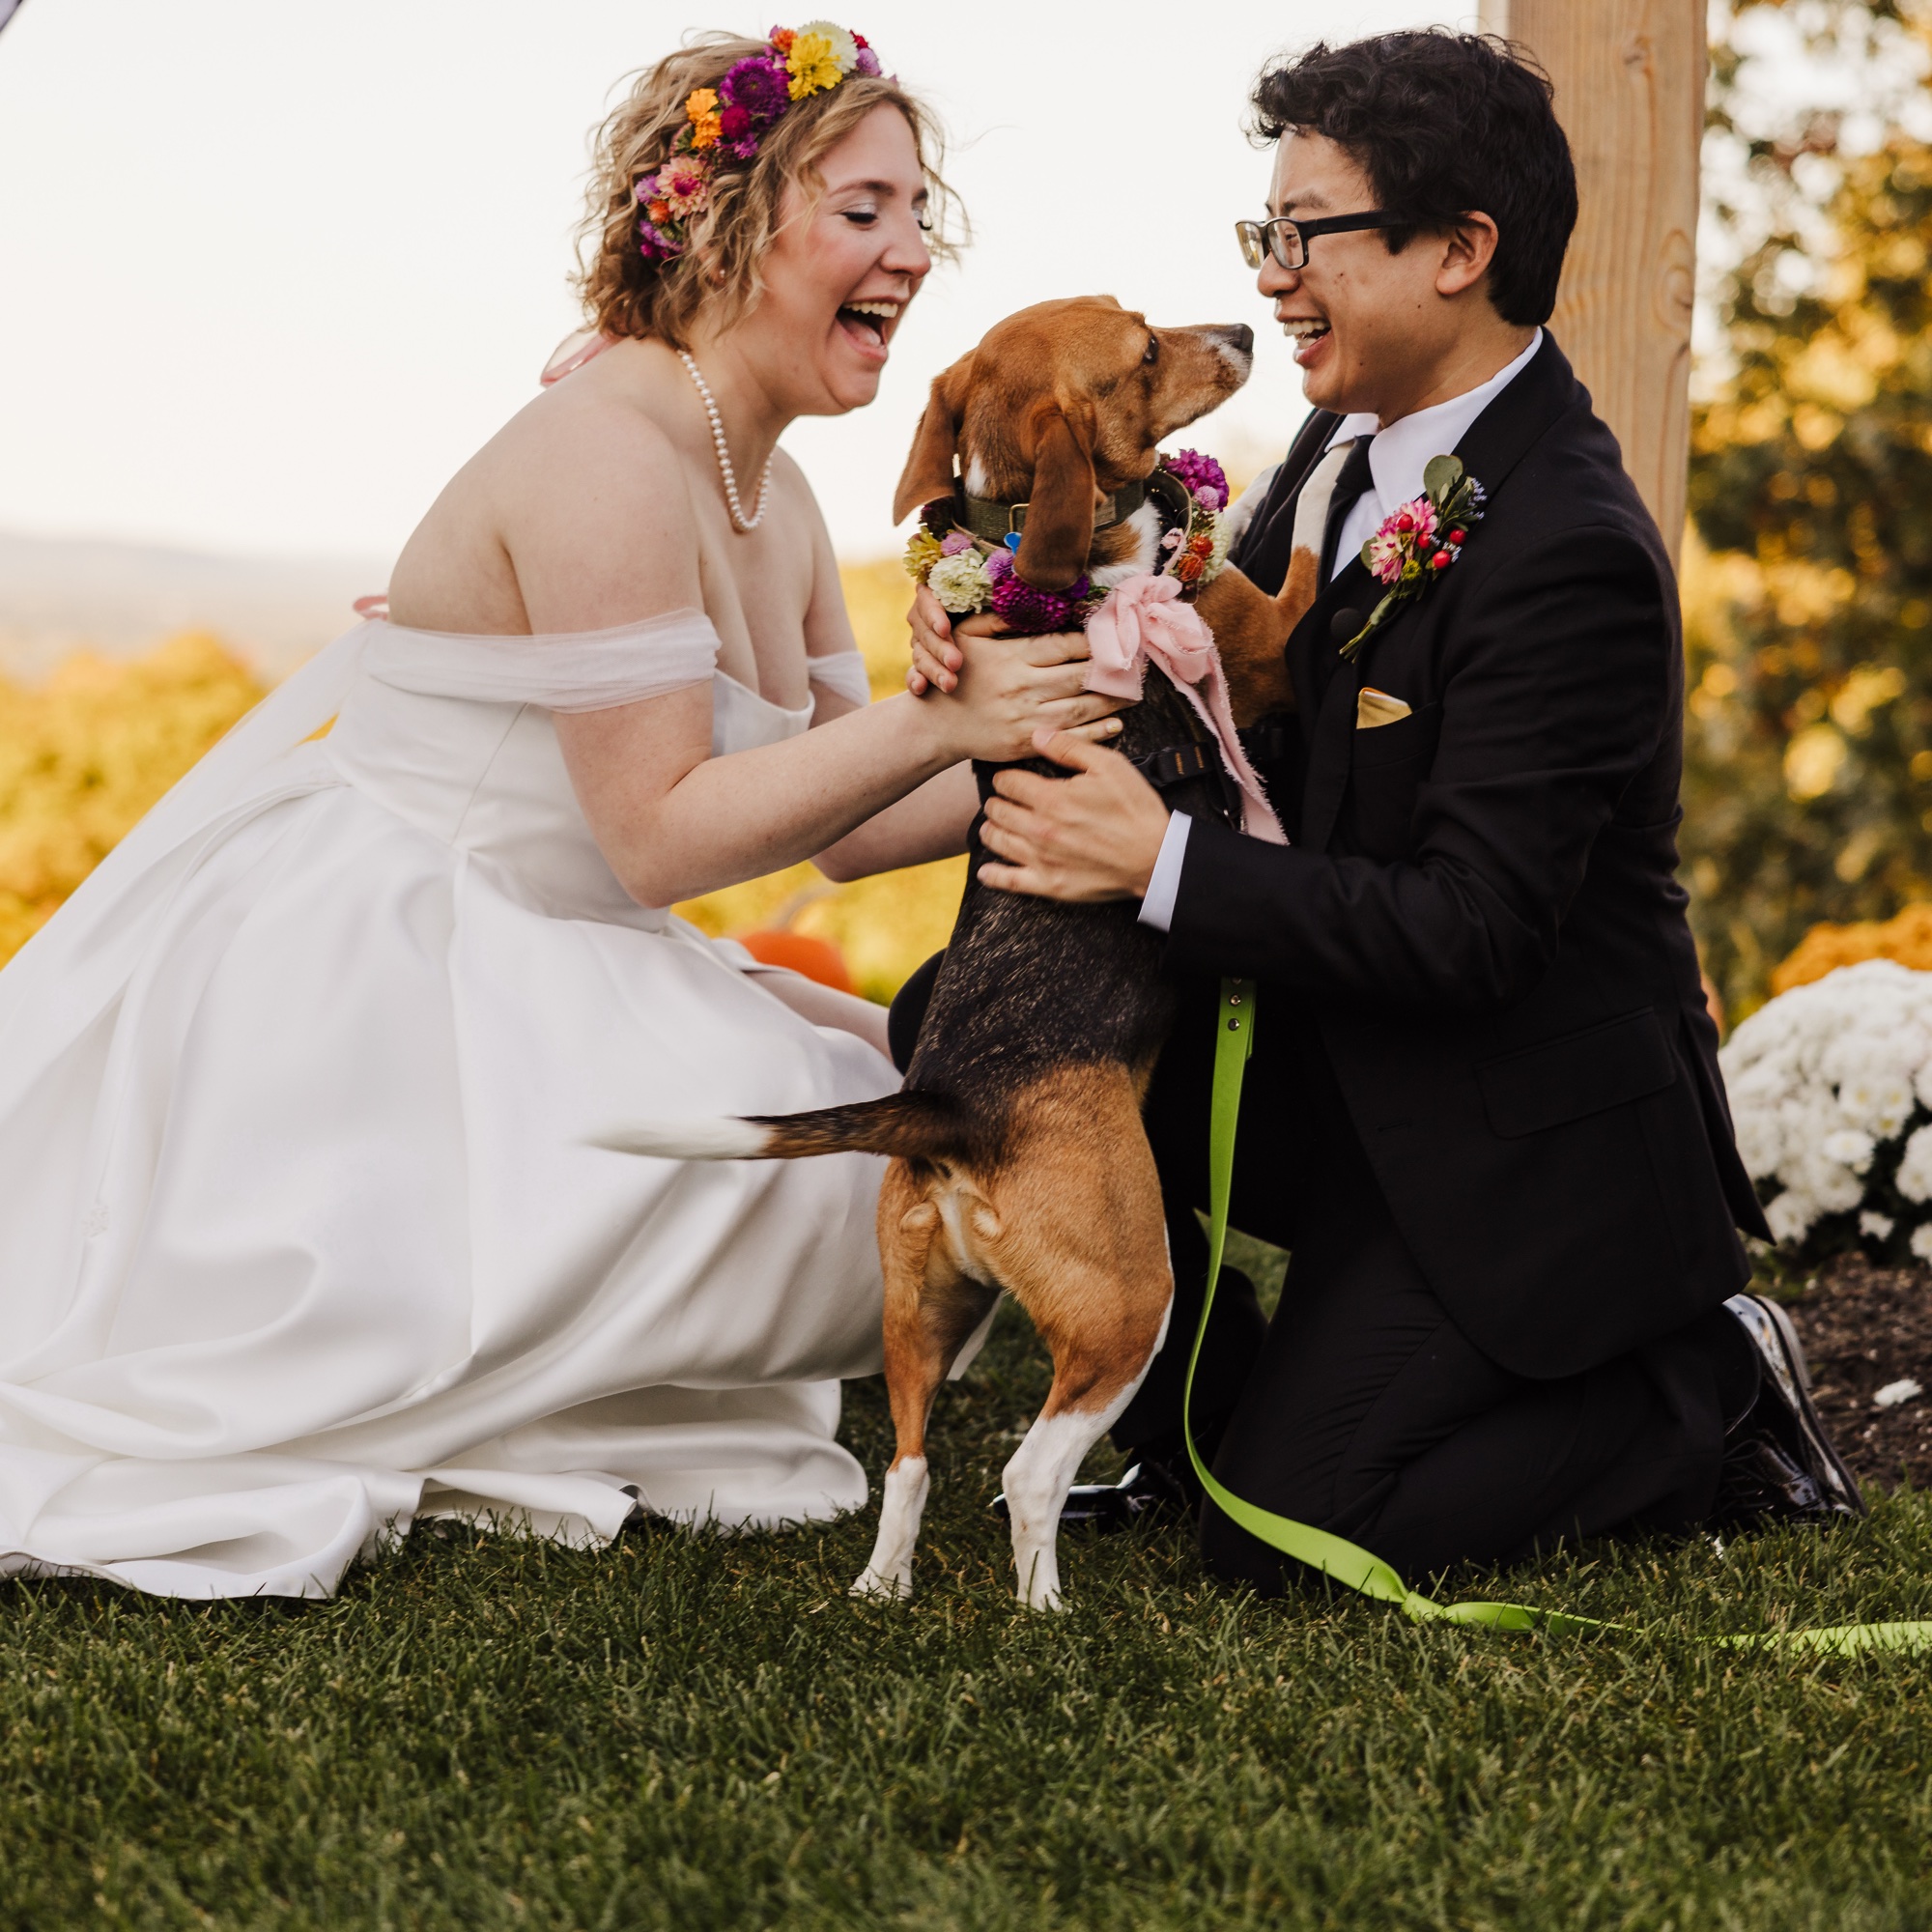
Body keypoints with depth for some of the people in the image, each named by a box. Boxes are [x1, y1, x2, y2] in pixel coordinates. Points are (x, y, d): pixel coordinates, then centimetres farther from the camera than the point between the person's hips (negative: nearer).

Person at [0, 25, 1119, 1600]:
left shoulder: (774, 495, 9)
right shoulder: (608, 454, -20)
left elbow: (842, 823, 9)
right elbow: (660, 833, -24)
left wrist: (1065, 752, -2)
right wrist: (941, 722, -26)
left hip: (518, 971, 9)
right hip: (345, 966, -9)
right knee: (762, 1115, -25)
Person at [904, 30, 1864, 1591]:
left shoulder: (1569, 553, -26)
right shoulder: (1355, 442, 2)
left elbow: (1471, 933, -28)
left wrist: (1163, 864, -31)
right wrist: (1021, 670, -13)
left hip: (1518, 1136, -9)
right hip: (1333, 1056, 9)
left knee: (1278, 1535, -11)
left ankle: (1708, 1394, 7)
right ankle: (1200, 1405, 14)